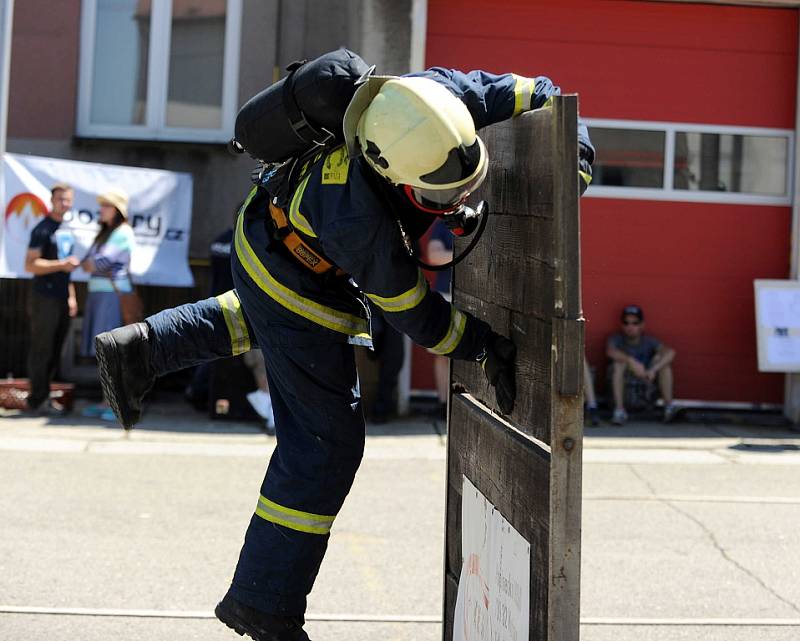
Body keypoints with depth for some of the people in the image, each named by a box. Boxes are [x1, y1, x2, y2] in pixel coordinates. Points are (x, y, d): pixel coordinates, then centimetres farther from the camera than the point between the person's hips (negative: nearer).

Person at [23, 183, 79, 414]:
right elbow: (31, 265, -15)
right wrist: (62, 264, -21)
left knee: (54, 352, 8)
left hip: (62, 299, 7)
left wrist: (71, 295, 20)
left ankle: (43, 397, 13)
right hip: (45, 299, -7)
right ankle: (37, 400, 0)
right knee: (41, 350, -4)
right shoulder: (43, 230, -8)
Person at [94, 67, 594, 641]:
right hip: (299, 283, -8)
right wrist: (489, 346, -22)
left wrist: (576, 158, -24)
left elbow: (539, 95, -14)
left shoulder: (438, 95, -29)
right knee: (326, 442, 1)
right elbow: (411, 311, -27)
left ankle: (142, 350, 36)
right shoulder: (354, 221, -43)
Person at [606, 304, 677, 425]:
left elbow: (670, 352, -21)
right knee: (620, 361, -24)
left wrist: (653, 370, -37)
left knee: (661, 357, -15)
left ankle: (668, 405, -20)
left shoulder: (649, 341, -1)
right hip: (624, 392, -1)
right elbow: (610, 352, -28)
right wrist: (631, 361, -43)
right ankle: (619, 409, -29)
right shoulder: (616, 340, -3)